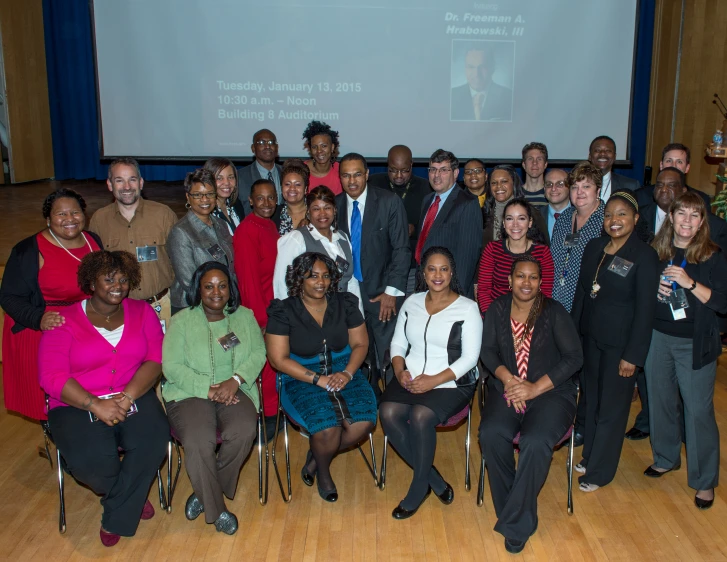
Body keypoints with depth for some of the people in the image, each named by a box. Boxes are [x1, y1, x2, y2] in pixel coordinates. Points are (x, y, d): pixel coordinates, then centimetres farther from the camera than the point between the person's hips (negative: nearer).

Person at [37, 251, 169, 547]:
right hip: (77, 405, -2)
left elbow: (156, 359, -3)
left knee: (154, 440, -28)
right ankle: (131, 499, 8)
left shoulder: (142, 312, 7)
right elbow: (52, 376, -10)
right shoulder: (64, 321, -1)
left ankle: (116, 517, -3)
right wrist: (96, 405, -23)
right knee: (90, 460, -30)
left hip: (134, 397, 2)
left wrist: (127, 396, -20)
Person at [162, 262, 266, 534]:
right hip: (191, 393, -2)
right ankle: (216, 509, -8)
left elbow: (258, 353, 4)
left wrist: (235, 380, -15)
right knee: (198, 440, -31)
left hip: (235, 391, 2)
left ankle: (205, 492, -4)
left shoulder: (244, 316, 12)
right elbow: (172, 366, -5)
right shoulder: (182, 320, 4)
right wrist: (209, 389, -16)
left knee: (244, 430, -29)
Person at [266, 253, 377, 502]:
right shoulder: (284, 311, -6)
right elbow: (279, 359, -10)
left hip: (344, 372, 4)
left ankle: (316, 458, 7)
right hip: (303, 378, -3)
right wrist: (318, 379, -18)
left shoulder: (345, 304, 3)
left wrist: (347, 373, -14)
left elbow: (360, 344, 5)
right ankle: (323, 471, 9)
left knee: (364, 422, -23)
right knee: (327, 427, -29)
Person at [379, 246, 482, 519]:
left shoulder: (467, 308, -4)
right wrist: (400, 370, -7)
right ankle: (434, 479, -6)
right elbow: (398, 343, 14)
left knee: (420, 416, -31)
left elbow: (469, 358, -8)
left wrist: (434, 381, -18)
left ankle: (418, 490, -7)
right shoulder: (412, 302, 11)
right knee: (388, 413, -24)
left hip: (450, 383, -4)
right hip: (410, 378, 4)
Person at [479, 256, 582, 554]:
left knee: (535, 443, -30)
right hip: (507, 388, 3)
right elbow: (488, 349, 6)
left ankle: (516, 525, -12)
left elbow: (574, 357, -7)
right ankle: (509, 510, -6)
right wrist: (506, 377, -14)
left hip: (551, 392, -2)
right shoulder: (498, 308, 5)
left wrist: (536, 388, -15)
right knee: (491, 434, -27)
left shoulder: (554, 312, -4)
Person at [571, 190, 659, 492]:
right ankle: (590, 455, 35)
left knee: (612, 407, 7)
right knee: (591, 399, 16)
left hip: (620, 343, -5)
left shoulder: (644, 255, -13)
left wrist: (633, 355, -16)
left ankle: (600, 470, 22)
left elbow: (645, 308, -14)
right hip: (590, 337, 5)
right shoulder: (594, 247, 3)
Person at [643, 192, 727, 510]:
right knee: (660, 400, 14)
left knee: (698, 409, -3)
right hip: (657, 338, 4)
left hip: (695, 344, -3)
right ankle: (665, 458, 35)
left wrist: (690, 283, -23)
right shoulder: (656, 251, 3)